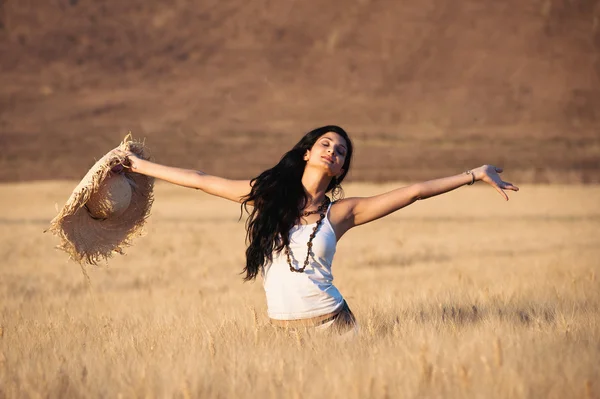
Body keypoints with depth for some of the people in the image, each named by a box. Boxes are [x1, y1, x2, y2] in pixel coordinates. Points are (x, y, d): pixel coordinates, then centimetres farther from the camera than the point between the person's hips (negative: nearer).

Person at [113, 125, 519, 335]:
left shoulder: (341, 212, 4)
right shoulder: (266, 193, 7)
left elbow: (413, 192, 2)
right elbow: (202, 180, 12)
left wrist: (476, 173, 0)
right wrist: (142, 166, 14)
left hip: (331, 321, -1)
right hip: (283, 326, 1)